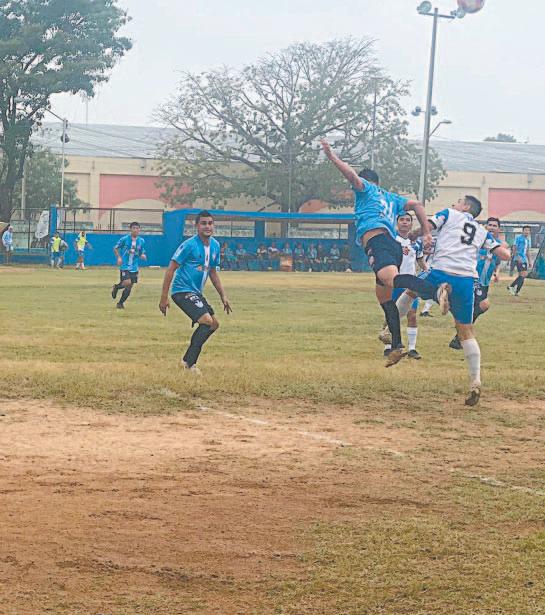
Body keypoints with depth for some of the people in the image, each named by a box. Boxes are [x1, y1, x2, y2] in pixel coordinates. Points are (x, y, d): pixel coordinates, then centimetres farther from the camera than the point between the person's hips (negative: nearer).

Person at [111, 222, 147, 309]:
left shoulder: (141, 241, 4)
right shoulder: (124, 239, -6)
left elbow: (142, 253, 14)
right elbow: (115, 248, 3)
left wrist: (143, 256, -10)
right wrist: (119, 257, -12)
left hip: (134, 268, 4)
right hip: (125, 266, -4)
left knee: (129, 287, 4)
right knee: (127, 282, -20)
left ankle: (120, 303, 23)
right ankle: (116, 287, 12)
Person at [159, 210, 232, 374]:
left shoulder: (215, 245, 7)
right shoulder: (189, 245, -17)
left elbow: (213, 272, 20)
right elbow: (171, 270, -15)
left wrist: (223, 296, 16)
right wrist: (164, 298, -18)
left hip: (196, 293, 9)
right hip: (182, 291, -9)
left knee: (214, 324, 12)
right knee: (207, 321, -21)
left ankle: (188, 360, 20)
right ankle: (189, 362, -10)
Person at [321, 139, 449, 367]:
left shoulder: (366, 189, 17)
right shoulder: (392, 198, 35)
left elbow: (352, 175, -3)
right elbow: (417, 205, 25)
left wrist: (331, 156, 1)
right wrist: (426, 233, 18)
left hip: (376, 239, -9)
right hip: (393, 244, 9)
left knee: (392, 279, -34)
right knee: (383, 295, 17)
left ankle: (436, 290, -61)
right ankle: (397, 346, 13)